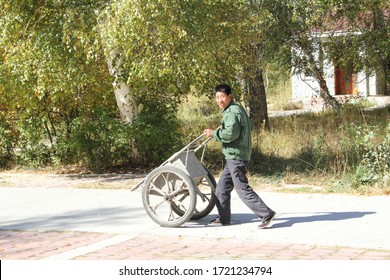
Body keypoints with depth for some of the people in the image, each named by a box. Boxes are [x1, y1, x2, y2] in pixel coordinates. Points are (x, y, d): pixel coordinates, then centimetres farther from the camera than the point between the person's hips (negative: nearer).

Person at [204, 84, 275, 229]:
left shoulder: (232, 112, -16)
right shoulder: (238, 108, 17)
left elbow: (231, 134, -26)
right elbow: (248, 127, 27)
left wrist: (213, 133, -12)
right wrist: (223, 128, 21)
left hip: (236, 156, -11)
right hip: (233, 156, 11)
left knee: (242, 188, -10)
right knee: (222, 188, 15)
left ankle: (266, 214, -9)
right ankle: (223, 218, 22)